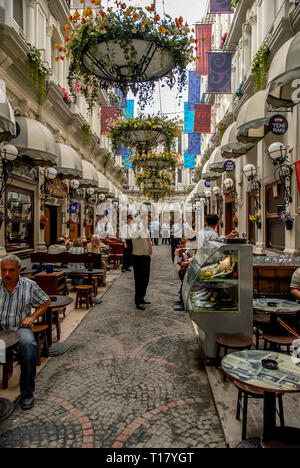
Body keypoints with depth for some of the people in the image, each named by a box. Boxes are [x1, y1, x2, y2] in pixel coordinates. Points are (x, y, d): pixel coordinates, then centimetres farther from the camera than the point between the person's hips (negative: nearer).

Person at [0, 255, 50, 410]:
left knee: (28, 344, -33)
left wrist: (32, 317, -1)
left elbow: (46, 302, 12)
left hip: (20, 328, -1)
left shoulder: (29, 286, 0)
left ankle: (27, 392, -18)